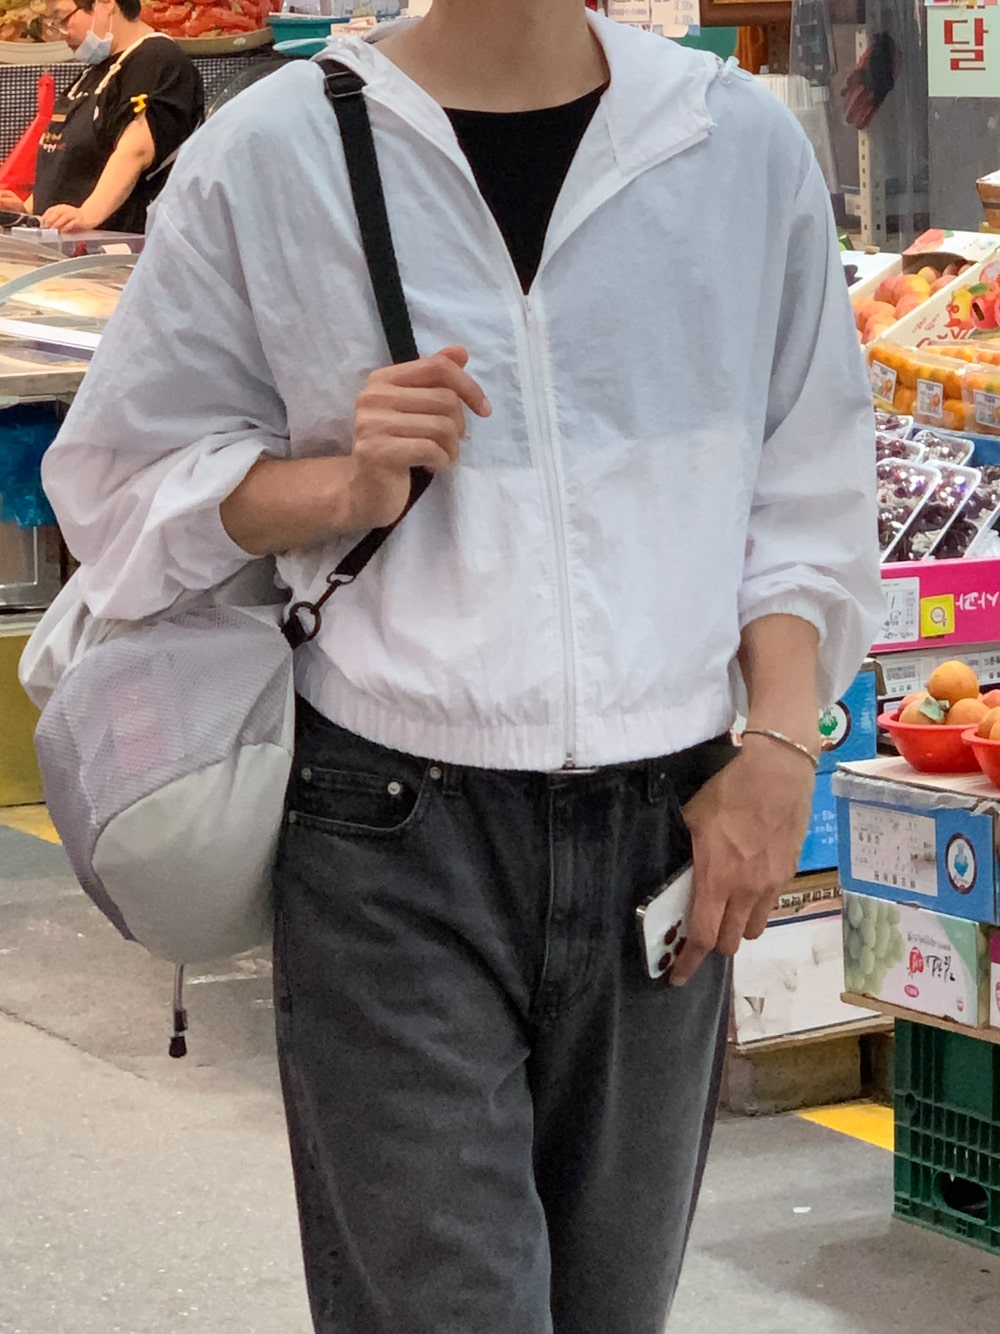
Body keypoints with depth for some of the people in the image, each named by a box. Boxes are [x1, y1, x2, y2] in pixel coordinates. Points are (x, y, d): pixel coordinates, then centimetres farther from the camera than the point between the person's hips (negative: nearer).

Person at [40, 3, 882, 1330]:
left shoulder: (743, 146, 5)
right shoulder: (271, 156, -1)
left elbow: (806, 490, 11)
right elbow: (126, 470, 6)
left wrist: (779, 748, 0)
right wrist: (346, 486, -11)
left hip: (665, 824, 3)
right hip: (395, 831, -2)